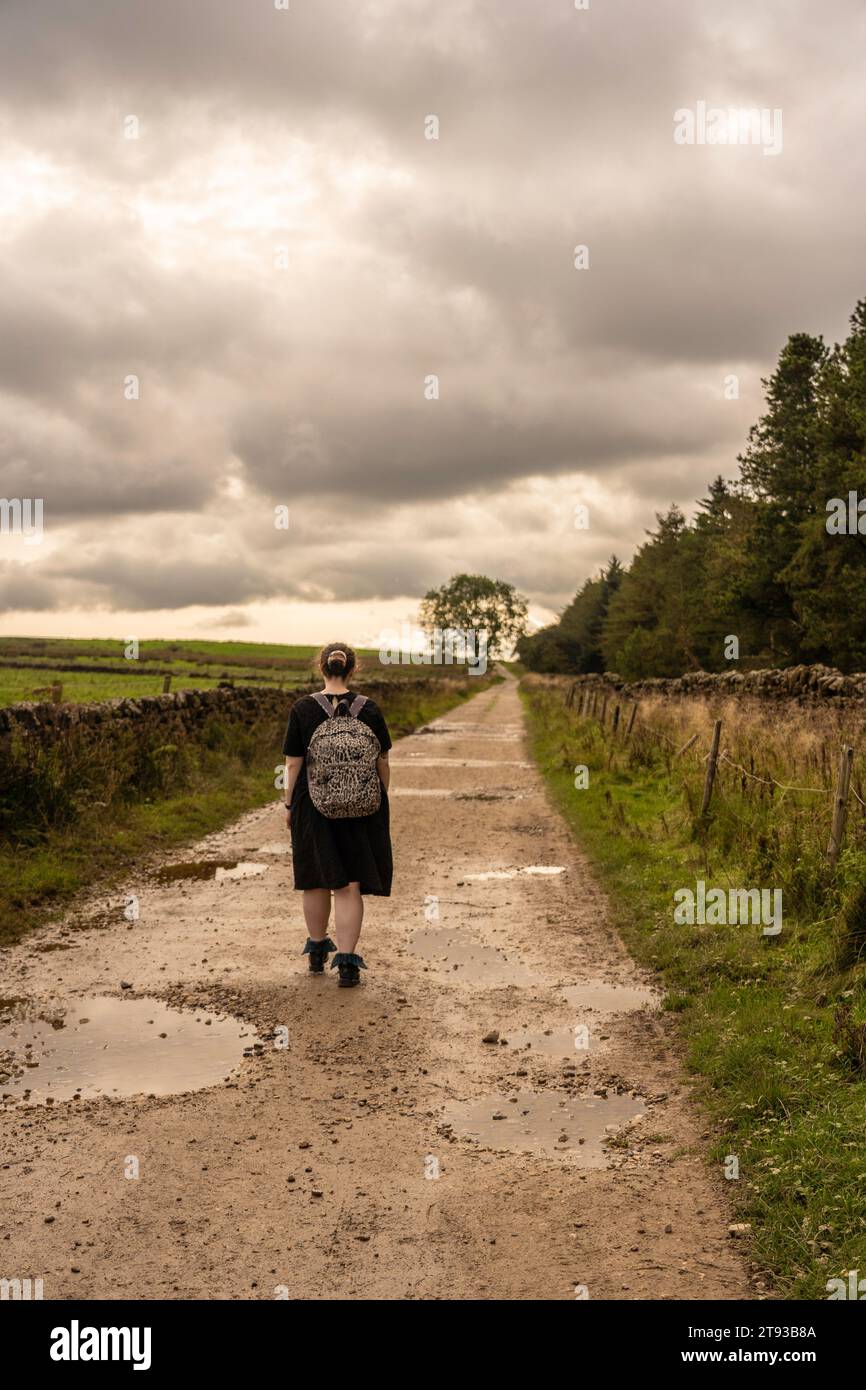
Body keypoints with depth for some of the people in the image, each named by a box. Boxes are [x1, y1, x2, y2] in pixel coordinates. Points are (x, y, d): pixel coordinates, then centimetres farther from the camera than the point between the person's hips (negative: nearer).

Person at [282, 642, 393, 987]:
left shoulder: (303, 709, -7)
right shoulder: (369, 709, -5)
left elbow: (293, 764, -5)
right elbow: (382, 761, 0)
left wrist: (289, 804, 5)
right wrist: (382, 799, 13)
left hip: (314, 805, 0)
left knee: (317, 880, 16)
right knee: (350, 884, 3)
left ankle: (317, 950, 31)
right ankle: (346, 962, -2)